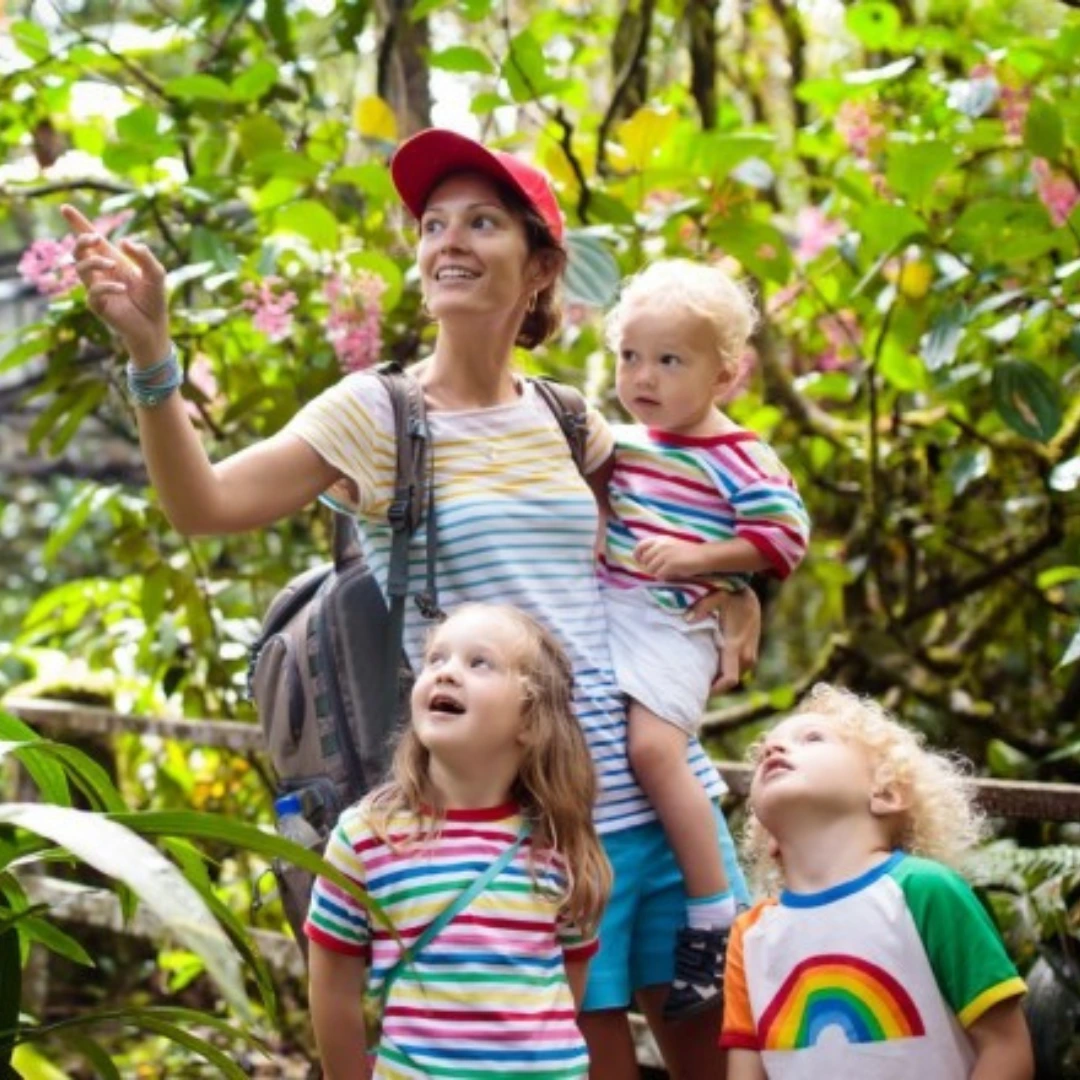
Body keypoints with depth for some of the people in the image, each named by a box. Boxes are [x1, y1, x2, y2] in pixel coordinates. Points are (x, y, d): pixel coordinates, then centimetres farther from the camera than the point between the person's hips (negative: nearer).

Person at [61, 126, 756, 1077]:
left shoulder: (566, 418, 8)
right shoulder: (375, 414, -4)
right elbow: (203, 504, -16)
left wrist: (732, 587, 8)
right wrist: (151, 355, -29)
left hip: (660, 786, 4)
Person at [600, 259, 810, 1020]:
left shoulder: (740, 461, -7)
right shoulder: (622, 443, 13)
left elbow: (784, 536, -12)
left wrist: (696, 556, -18)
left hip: (673, 626, -8)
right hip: (603, 613, 8)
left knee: (653, 746, -24)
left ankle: (714, 920, -14)